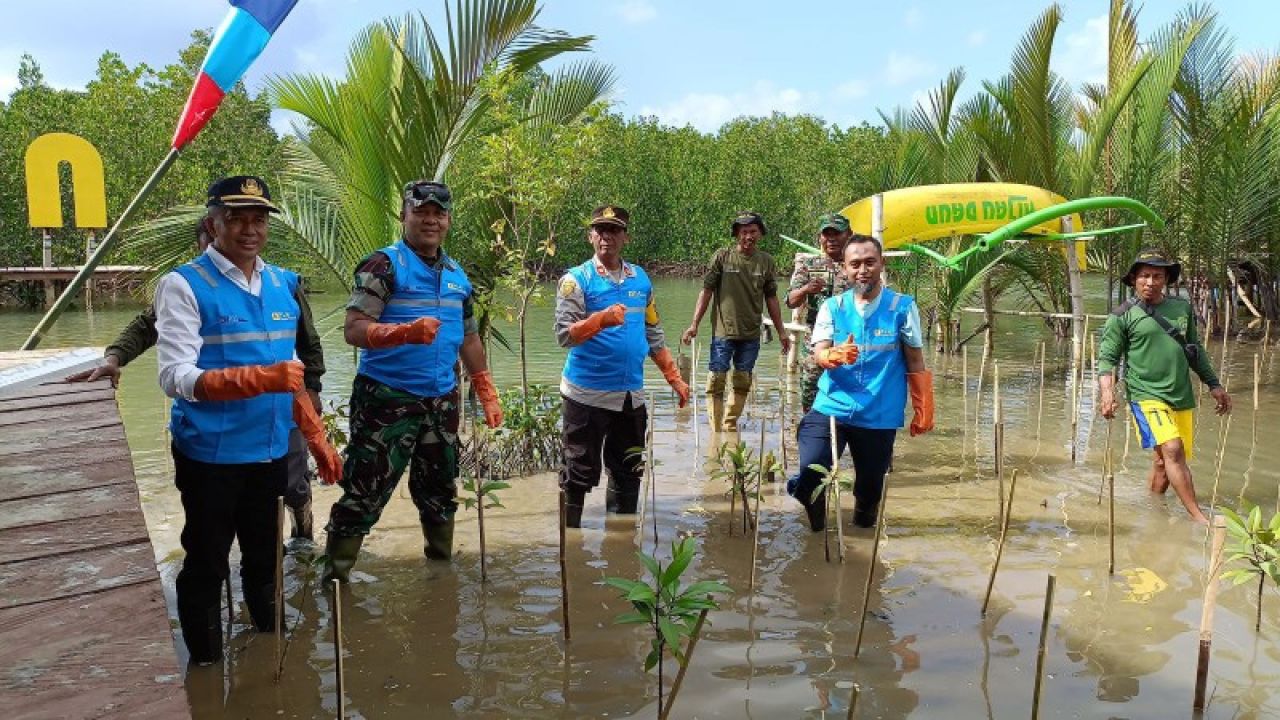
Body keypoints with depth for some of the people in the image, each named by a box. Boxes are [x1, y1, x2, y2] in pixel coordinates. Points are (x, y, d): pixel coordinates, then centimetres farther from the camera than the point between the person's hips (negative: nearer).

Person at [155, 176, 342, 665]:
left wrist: (317, 439, 11)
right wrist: (262, 378, -32)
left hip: (271, 452, 5)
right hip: (210, 456, -5)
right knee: (207, 565, 9)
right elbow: (175, 378, -20)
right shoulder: (184, 286, -11)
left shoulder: (284, 285, 7)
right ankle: (205, 663, 28)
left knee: (266, 558, 19)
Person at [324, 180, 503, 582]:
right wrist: (408, 331, -31)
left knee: (439, 490, 17)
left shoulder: (457, 276, 13)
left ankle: (441, 564, 32)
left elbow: (468, 339, 21)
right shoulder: (384, 266, -7)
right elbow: (354, 329, -16)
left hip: (442, 401, 6)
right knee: (365, 493, -2)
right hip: (387, 398, -6)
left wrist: (488, 395, 18)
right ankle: (335, 577, 10)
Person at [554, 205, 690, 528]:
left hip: (631, 395, 5)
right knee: (579, 476, 1)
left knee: (628, 474, 15)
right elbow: (564, 335, -16)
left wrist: (675, 379, 13)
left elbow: (654, 334, 16)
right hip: (587, 394, -5)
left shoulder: (641, 279, 9)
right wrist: (600, 320, -32)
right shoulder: (576, 280, -6)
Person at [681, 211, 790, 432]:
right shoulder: (722, 256, -3)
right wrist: (694, 325, -6)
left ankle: (730, 428, 22)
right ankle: (716, 432, 3)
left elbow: (771, 299, 11)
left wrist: (781, 332, 12)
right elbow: (706, 291, -1)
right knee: (716, 383, -4)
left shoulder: (766, 261, 5)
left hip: (751, 334, 3)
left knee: (742, 384, 9)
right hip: (723, 331, -3)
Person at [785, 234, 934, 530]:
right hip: (831, 407, 1)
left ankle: (864, 521, 42)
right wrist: (834, 355, -28)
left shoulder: (903, 306, -2)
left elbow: (915, 363, 3)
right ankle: (815, 515, 18)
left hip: (880, 415, 0)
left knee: (871, 484, 12)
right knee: (810, 472, -13)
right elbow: (818, 354, -6)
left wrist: (922, 409, 4)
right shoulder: (832, 307, 2)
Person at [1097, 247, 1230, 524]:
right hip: (1147, 396, -5)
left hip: (1182, 398, 5)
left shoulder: (1183, 308, 12)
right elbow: (1107, 358, -4)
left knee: (1164, 462, 10)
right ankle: (1199, 519, -19)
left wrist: (1214, 384, 22)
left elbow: (1196, 351, 22)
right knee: (1172, 449, -23)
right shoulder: (1123, 315, -2)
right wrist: (1107, 392, -19)